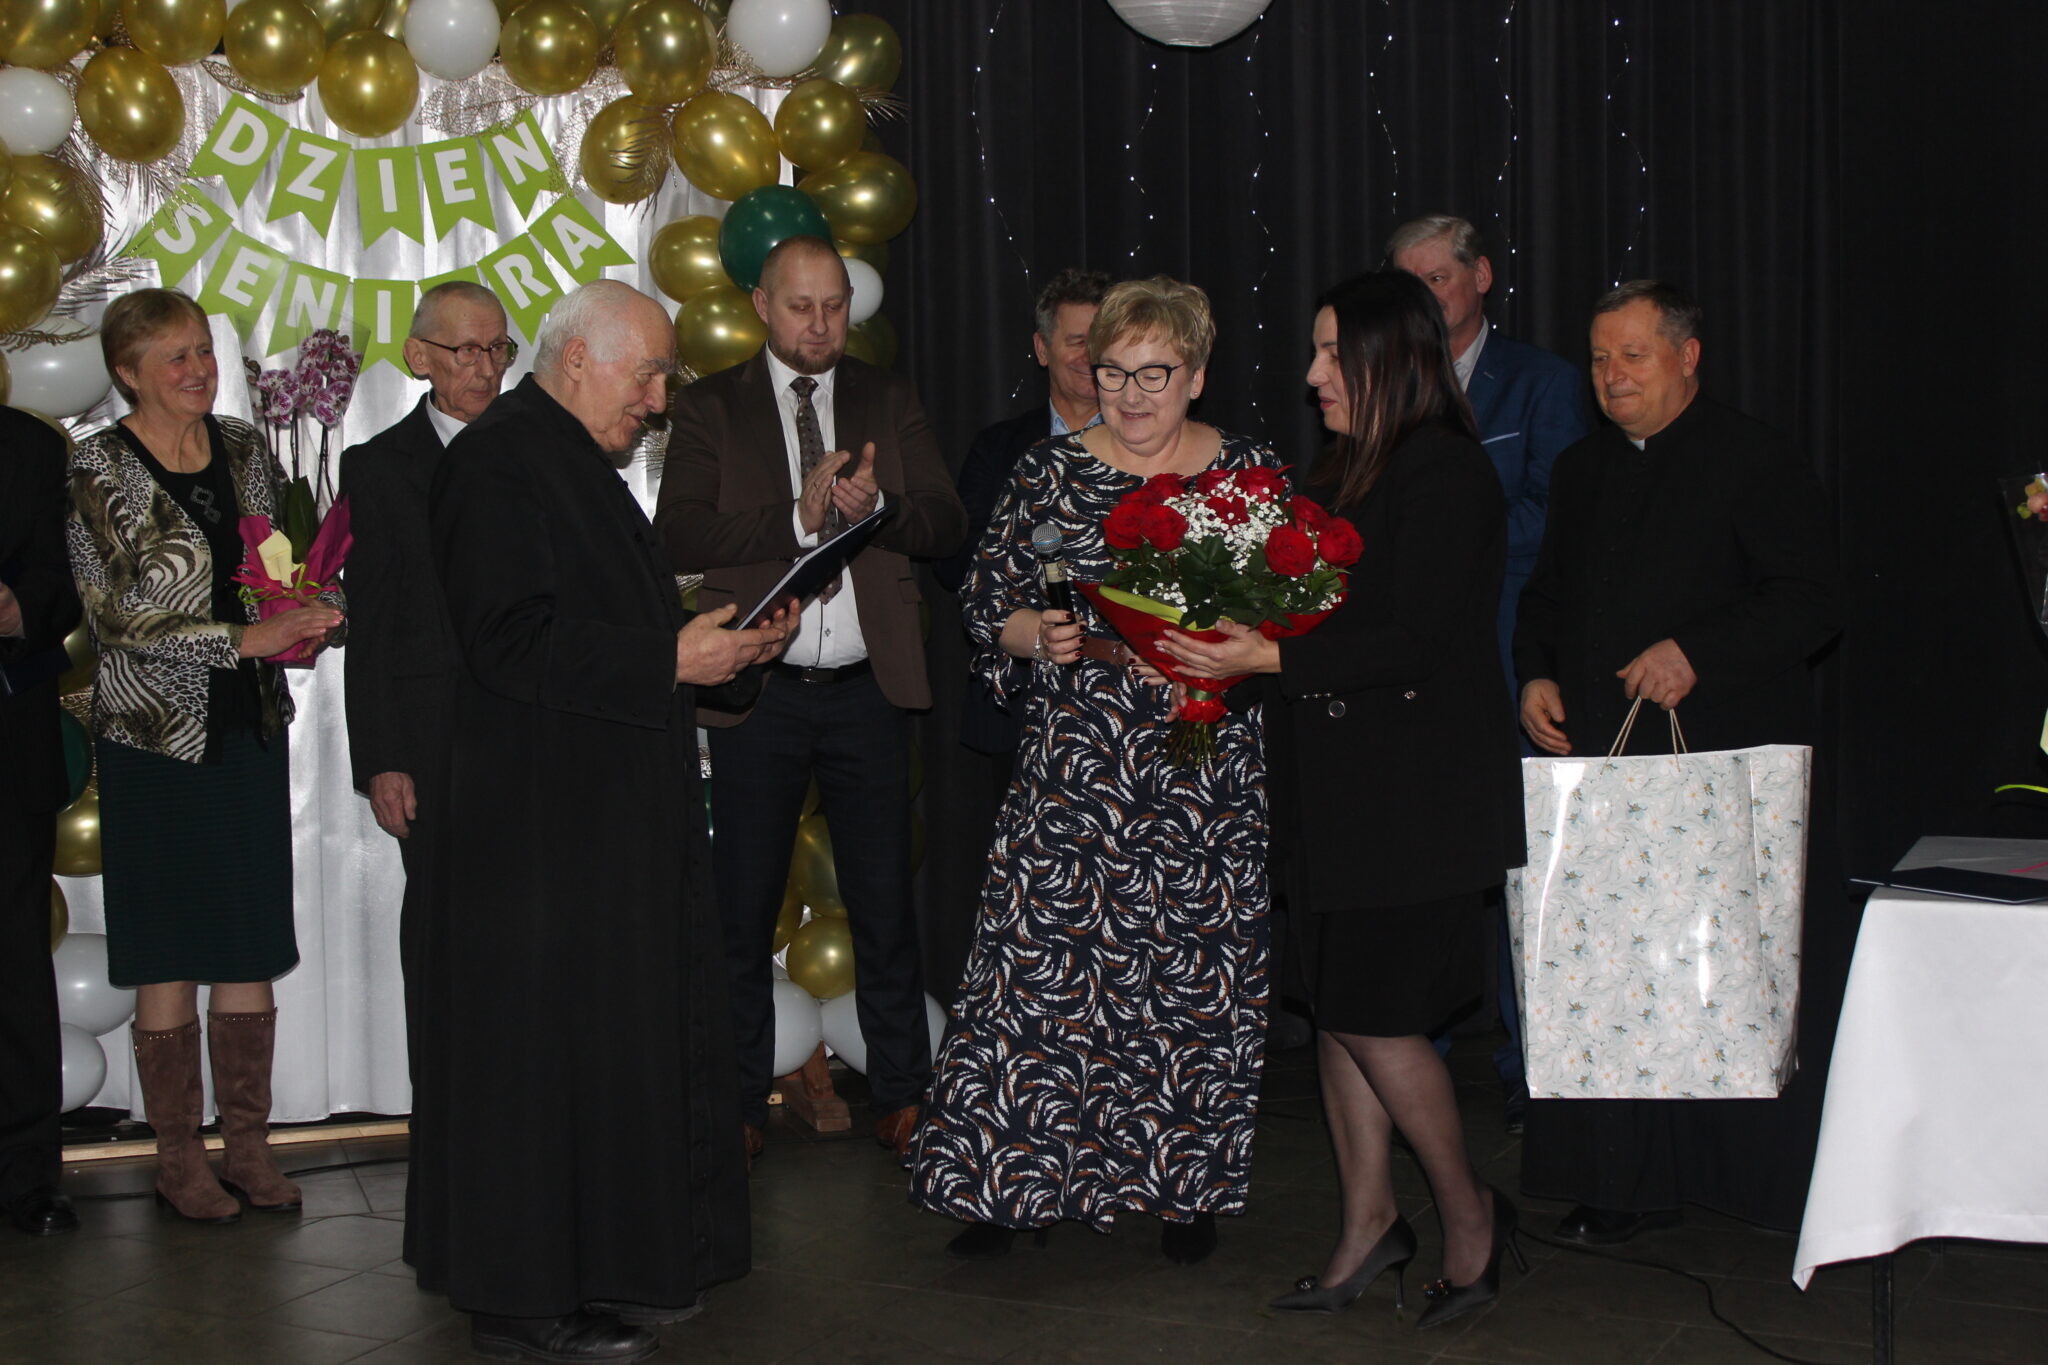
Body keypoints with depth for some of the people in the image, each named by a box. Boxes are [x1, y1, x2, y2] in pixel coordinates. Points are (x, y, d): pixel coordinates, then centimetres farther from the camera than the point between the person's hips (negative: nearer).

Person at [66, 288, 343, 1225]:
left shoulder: (244, 450, 8)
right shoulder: (101, 467, -7)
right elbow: (118, 616, -15)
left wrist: (307, 621, -3)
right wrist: (248, 637, -21)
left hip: (252, 728, 5)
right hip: (155, 735, -4)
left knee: (253, 947, 7)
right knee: (168, 955, 3)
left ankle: (248, 1144, 19)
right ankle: (178, 1157, 16)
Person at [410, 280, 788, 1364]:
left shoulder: (574, 461, 17)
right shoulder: (494, 463, -14)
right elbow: (511, 641, -22)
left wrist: (708, 641, 8)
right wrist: (667, 659, -20)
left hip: (613, 817, 10)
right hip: (542, 818, -10)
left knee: (626, 1034, 13)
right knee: (545, 1045, -3)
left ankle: (620, 1270, 24)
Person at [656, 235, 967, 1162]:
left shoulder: (890, 403, 9)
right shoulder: (710, 407, 2)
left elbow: (946, 525, 0)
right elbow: (679, 536, -11)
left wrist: (876, 506, -20)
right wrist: (800, 517, -21)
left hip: (867, 692, 1)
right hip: (759, 694, -1)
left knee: (885, 905, 8)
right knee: (744, 911, 7)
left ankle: (901, 1093, 21)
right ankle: (740, 1102, 19)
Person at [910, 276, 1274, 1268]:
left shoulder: (1249, 475, 5)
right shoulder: (1050, 475, 5)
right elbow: (986, 604, 7)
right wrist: (1038, 633, -13)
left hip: (1208, 776, 0)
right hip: (1075, 768, 0)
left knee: (1195, 970, 3)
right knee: (1044, 961, -4)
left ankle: (1182, 1185, 17)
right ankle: (1015, 1181, 8)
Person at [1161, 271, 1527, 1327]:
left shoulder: (1441, 470, -13)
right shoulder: (1348, 472, 14)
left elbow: (1412, 644, -20)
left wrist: (1273, 658, -24)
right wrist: (1227, 650, 0)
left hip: (1414, 793, -9)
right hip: (1338, 792, 9)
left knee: (1375, 1019, -5)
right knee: (1339, 1012, 11)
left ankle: (1468, 1211, 16)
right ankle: (1367, 1223, 23)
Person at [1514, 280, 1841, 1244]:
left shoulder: (1754, 463, -3)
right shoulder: (1583, 472, 17)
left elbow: (1809, 601, -9)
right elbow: (1547, 595, 25)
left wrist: (1697, 652, -19)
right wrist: (1537, 675, 6)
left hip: (1734, 768, -5)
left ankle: (1783, 1182, 12)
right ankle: (1633, 1184, 13)